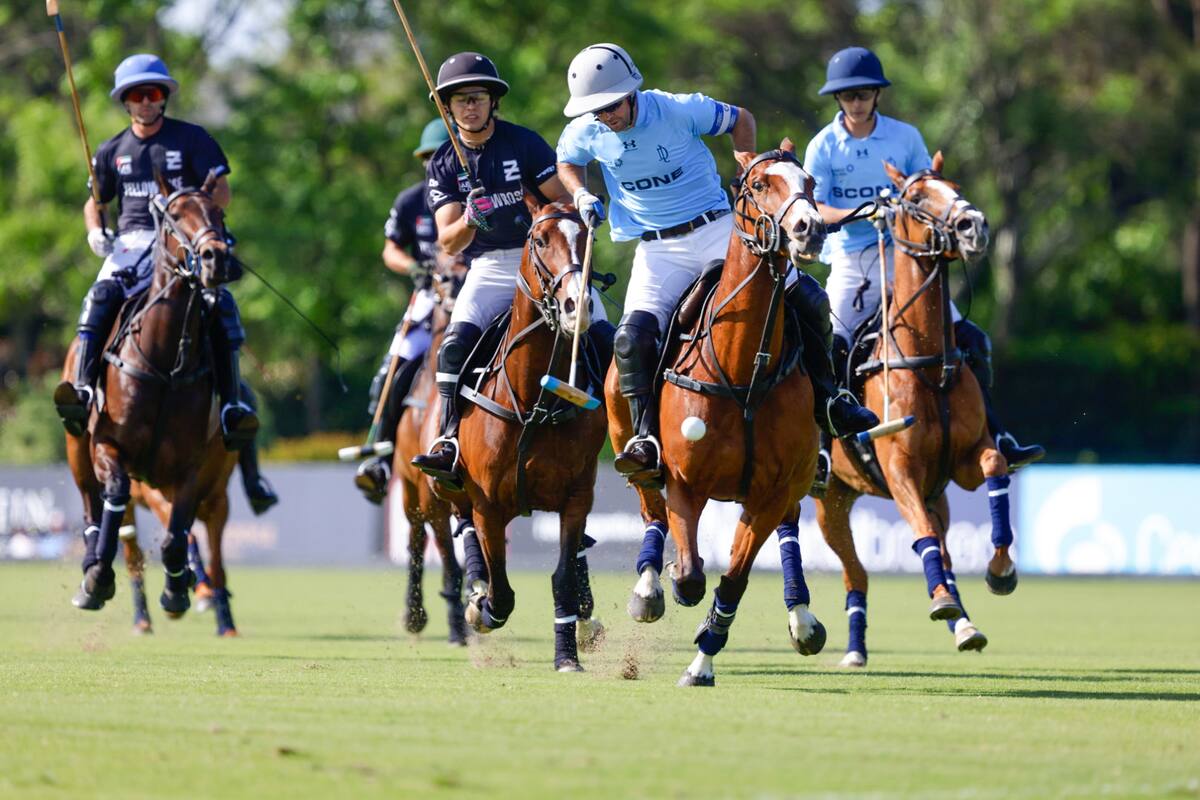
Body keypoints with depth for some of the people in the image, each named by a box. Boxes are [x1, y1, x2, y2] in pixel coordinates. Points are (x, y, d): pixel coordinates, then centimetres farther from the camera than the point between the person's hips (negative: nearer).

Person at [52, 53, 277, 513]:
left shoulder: (192, 140, 8)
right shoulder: (113, 152, 19)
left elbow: (223, 193, 2)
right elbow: (96, 201, 28)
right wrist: (95, 232, 6)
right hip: (132, 242, 2)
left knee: (219, 304, -27)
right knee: (101, 297, -28)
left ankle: (233, 403, -29)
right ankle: (83, 391, -42)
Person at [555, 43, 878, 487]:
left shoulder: (678, 111, -14)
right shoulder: (586, 133, -6)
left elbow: (741, 120, 3)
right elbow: (566, 163, 18)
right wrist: (581, 195, -1)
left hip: (718, 229, -1)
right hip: (658, 249, 2)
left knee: (807, 301, -11)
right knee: (632, 338, -22)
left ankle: (825, 399, 7)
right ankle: (647, 440, -17)